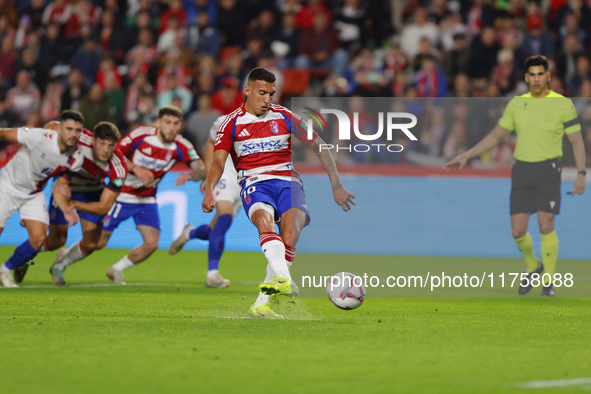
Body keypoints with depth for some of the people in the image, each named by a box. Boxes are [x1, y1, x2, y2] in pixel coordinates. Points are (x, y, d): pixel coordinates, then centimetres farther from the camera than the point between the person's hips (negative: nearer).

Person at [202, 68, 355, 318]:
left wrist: (336, 186, 6)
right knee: (264, 219, -36)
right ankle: (283, 279, -58)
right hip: (255, 184, -1)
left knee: (289, 238, -25)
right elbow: (218, 161, -3)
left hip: (288, 182, 2)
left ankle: (262, 303, -26)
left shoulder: (285, 118, 9)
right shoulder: (232, 123, 7)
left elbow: (319, 147, 12)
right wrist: (209, 191, -23)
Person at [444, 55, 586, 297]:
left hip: (548, 169, -3)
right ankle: (532, 267, 27)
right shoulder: (516, 104, 9)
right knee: (517, 230, -2)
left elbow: (577, 142, 1)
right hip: (522, 169, 3)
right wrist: (466, 156, 10)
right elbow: (495, 136, 17)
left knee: (546, 225, -13)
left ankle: (548, 281, 2)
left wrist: (581, 174, -9)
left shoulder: (563, 104, -1)